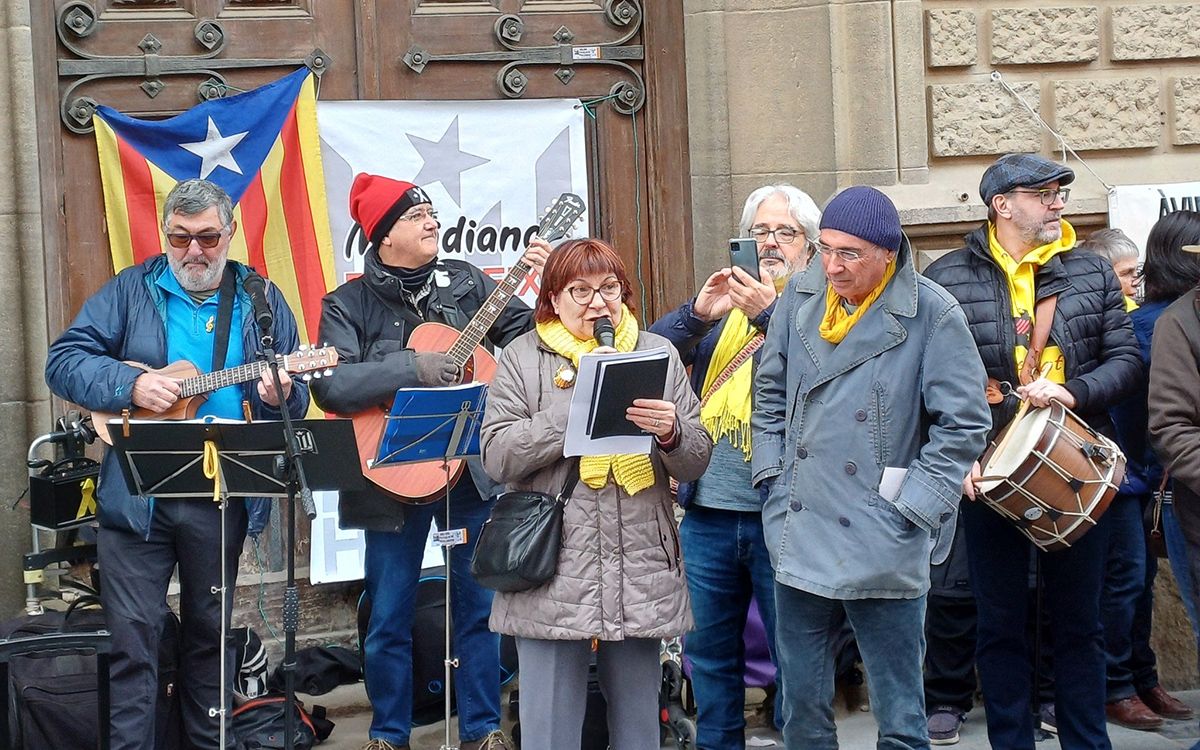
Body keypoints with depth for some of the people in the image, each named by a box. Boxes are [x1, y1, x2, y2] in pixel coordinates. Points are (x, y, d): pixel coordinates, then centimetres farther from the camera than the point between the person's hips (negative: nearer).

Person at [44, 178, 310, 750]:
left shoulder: (261, 300, 8)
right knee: (131, 634, -1)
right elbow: (63, 361, -3)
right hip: (136, 494, -1)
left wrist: (281, 396, -16)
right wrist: (131, 385, -17)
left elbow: (298, 399, 8)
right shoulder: (130, 291, 4)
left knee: (209, 630, 14)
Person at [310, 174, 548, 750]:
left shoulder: (466, 282, 4)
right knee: (388, 617, 7)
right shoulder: (349, 304, -5)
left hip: (472, 465, 3)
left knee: (480, 603, 9)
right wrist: (412, 368, -23)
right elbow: (330, 385, -19)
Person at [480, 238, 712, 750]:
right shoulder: (523, 358, 5)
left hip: (640, 572, 2)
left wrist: (671, 432, -14)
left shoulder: (658, 354, 11)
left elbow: (695, 463, 8)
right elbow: (497, 457, -6)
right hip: (554, 574, -2)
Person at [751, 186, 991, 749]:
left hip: (883, 550, -4)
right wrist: (773, 476, 7)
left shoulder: (932, 314, -10)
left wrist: (910, 508, -11)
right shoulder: (801, 295, 5)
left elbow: (964, 424, -8)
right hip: (799, 539, 5)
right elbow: (770, 391, 16)